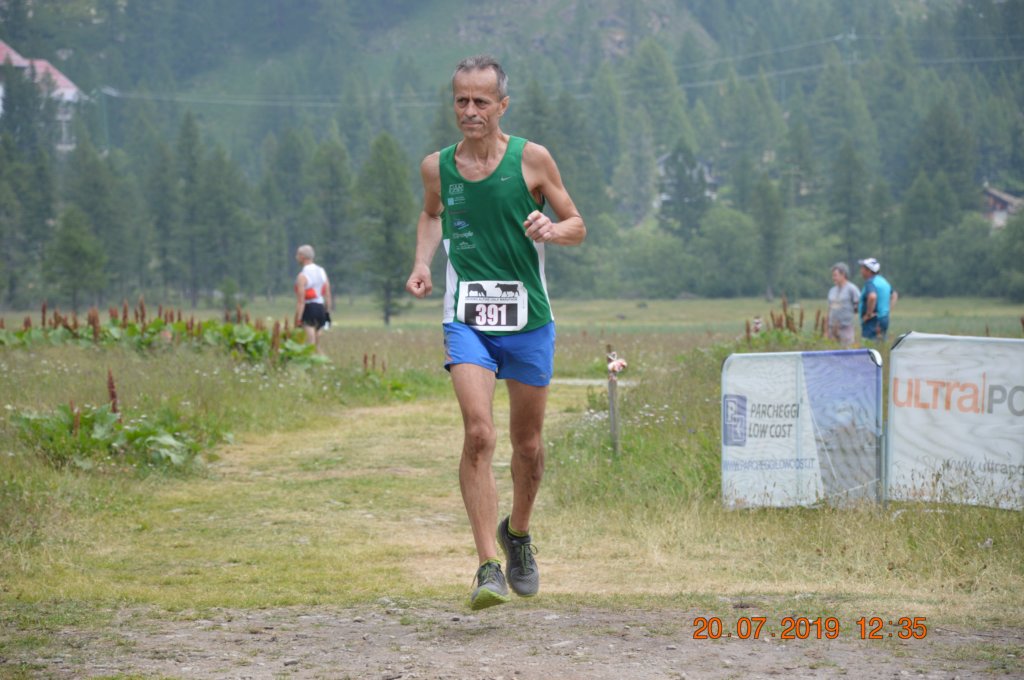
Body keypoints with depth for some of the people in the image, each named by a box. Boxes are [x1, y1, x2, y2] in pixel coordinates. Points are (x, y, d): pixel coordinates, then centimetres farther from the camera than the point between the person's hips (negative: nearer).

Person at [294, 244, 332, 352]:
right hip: (320, 307, 7)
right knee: (317, 345, 15)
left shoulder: (302, 276, -12)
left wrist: (297, 320, -14)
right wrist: (327, 312, 16)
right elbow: (328, 295, 10)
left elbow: (301, 301, -16)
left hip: (308, 308, -7)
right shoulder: (322, 272, 9)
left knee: (310, 345, -7)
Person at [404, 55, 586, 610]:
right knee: (478, 433, -18)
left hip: (528, 320, 0)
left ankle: (518, 534, 40)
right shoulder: (436, 166, 2)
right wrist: (422, 263, 6)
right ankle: (489, 568, -19)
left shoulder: (531, 159, -4)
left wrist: (551, 229, -18)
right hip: (466, 320, 0)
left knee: (527, 443, 11)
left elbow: (577, 227, 4)